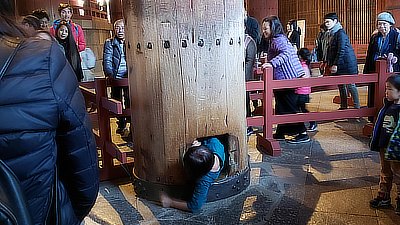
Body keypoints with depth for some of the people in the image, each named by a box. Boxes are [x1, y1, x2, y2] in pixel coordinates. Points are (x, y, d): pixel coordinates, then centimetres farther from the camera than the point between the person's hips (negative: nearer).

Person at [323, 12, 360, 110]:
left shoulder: (341, 33, -15)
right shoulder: (330, 33, 13)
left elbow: (341, 51, -19)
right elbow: (329, 49, 19)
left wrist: (336, 64, -21)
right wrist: (327, 62, 16)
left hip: (347, 64, -9)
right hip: (339, 65, 9)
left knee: (350, 85, -5)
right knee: (341, 85, 11)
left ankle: (357, 107, 0)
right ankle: (343, 106, 18)